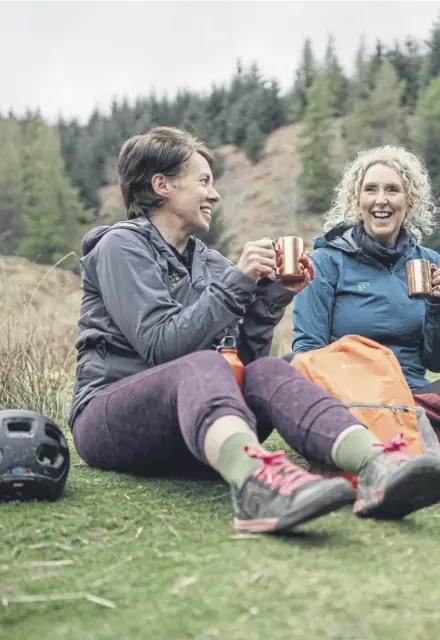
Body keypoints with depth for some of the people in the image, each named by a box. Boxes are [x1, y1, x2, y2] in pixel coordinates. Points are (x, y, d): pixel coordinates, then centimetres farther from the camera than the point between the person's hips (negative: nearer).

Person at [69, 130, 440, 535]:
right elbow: (161, 346, -16)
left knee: (266, 372, -24)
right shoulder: (121, 247, -2)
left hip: (189, 432, 5)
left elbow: (247, 359, 9)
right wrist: (237, 282, -16)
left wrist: (273, 296, -4)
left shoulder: (207, 261, 17)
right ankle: (256, 481, -69)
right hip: (110, 418, -5)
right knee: (203, 365, -35)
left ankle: (377, 469, -54)